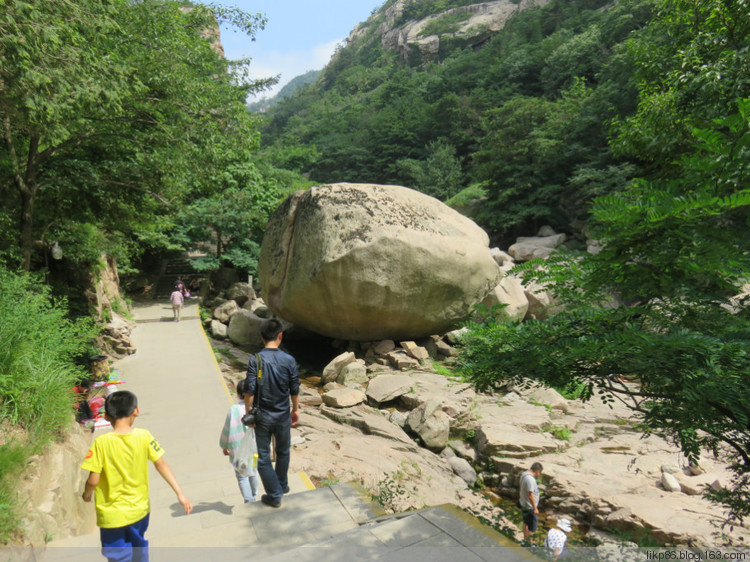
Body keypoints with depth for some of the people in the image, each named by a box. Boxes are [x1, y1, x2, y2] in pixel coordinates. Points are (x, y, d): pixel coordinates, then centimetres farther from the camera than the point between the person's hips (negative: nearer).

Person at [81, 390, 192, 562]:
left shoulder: (101, 443, -18)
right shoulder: (144, 437, -11)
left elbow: (93, 480, -16)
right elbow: (161, 464, -9)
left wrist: (87, 494, 7)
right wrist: (180, 493, -6)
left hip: (112, 514, -3)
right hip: (140, 510, 3)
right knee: (139, 547, 27)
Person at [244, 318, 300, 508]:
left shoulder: (255, 360, -15)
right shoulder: (289, 360, -11)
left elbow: (250, 391, -16)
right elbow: (295, 390, -3)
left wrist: (248, 413, -3)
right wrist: (296, 409, 12)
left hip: (262, 417, -2)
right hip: (283, 416, 2)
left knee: (263, 457, 13)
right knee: (283, 452, 24)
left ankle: (274, 495, 22)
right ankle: (282, 485, 43)